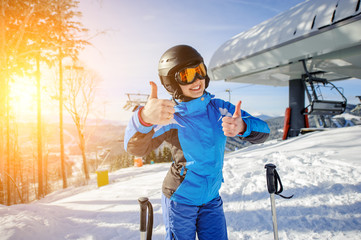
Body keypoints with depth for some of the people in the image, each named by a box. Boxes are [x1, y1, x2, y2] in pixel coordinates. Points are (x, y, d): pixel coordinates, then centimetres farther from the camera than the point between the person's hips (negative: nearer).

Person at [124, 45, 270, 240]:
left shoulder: (219, 108, -7)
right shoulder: (170, 116, -18)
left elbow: (263, 130, -11)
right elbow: (135, 147, -33)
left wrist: (242, 127, -35)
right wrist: (145, 118, -56)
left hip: (211, 199, 3)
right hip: (179, 200, -3)